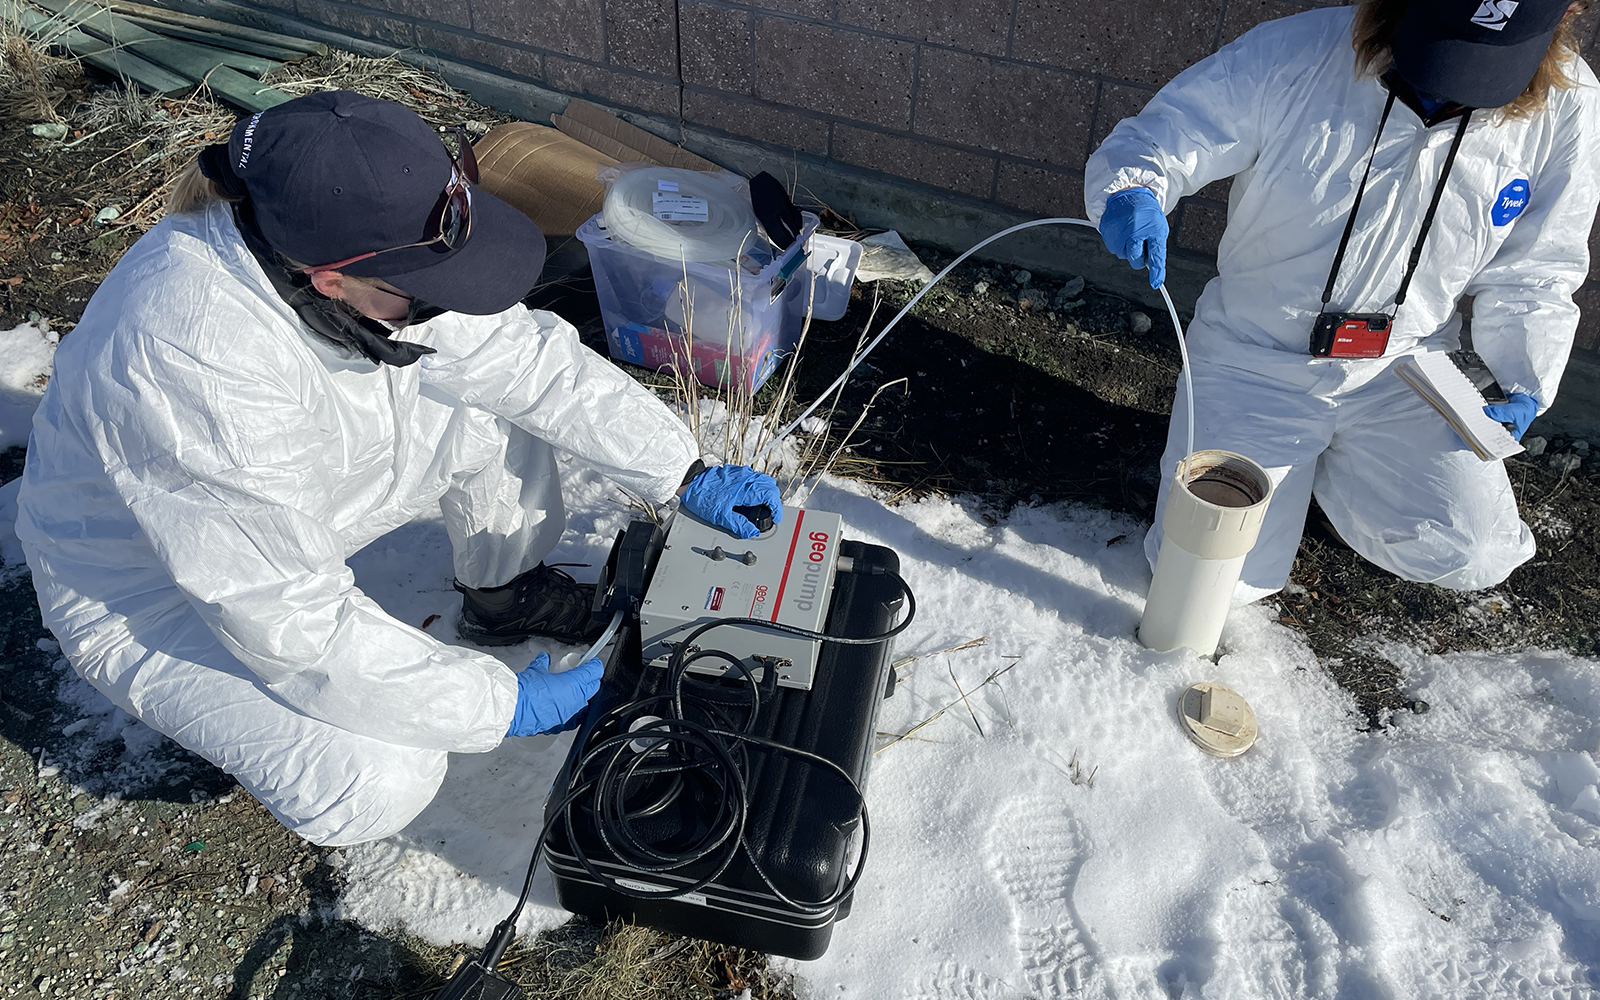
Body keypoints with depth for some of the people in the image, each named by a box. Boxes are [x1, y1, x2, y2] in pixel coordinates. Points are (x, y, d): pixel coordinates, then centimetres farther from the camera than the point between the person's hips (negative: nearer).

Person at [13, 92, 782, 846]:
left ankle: (504, 593, 18)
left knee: (501, 402, -6)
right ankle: (247, 711, 10)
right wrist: (501, 705, -26)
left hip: (299, 494, 7)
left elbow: (528, 356, -11)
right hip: (154, 587, -6)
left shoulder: (342, 236, -22)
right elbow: (295, 626, -34)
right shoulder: (201, 371, -42)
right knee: (381, 781, -23)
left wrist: (684, 474, -11)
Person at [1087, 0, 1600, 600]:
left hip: (1403, 374, 3)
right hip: (1255, 363, -2)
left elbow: (1533, 269, 4)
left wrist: (1526, 382, -6)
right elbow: (1161, 135, -17)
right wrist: (1132, 191, -41)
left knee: (1472, 555, -13)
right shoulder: (1292, 55, -19)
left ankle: (1340, 468, 19)